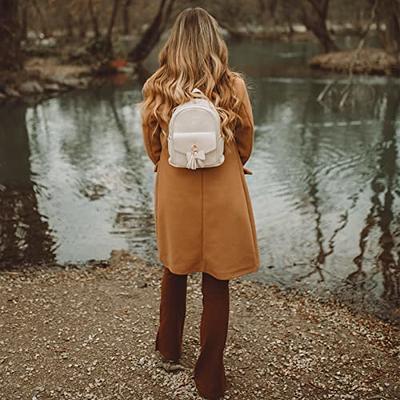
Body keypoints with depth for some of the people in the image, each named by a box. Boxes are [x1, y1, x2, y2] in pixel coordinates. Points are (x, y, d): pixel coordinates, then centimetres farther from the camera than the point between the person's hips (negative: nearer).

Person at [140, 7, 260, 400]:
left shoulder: (155, 88, -9)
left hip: (174, 191, 2)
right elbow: (246, 143, 2)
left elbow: (152, 146, 3)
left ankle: (169, 346, 42)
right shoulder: (233, 86, -12)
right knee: (216, 286, 9)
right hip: (222, 195, -2)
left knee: (174, 271, 24)